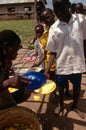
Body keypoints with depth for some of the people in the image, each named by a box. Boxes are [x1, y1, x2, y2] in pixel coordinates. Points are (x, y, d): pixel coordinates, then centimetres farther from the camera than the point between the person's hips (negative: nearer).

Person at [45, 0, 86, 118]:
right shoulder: (53, 28, -8)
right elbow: (53, 52, -5)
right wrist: (47, 70, -13)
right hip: (62, 65, -1)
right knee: (61, 87, 18)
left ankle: (75, 106, 47)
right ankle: (61, 105, 47)